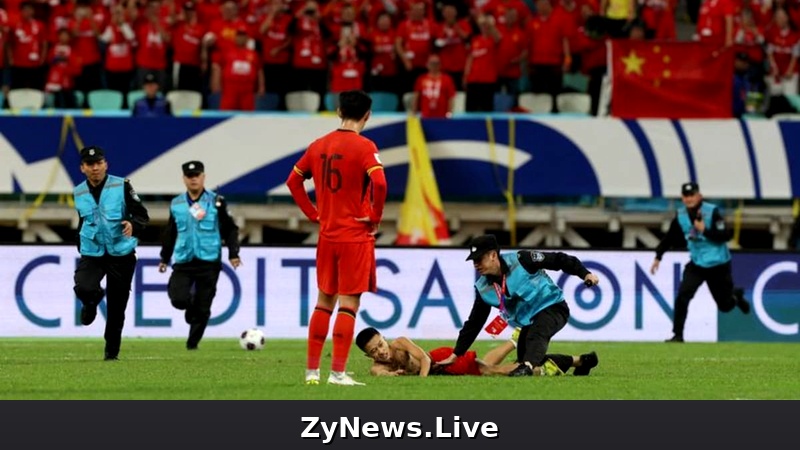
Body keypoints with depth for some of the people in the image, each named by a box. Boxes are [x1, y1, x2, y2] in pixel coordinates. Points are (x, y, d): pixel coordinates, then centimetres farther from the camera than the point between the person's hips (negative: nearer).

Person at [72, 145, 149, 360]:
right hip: (92, 254, 2)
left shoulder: (122, 186, -8)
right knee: (83, 288, -25)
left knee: (116, 306, 4)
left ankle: (112, 351, 22)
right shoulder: (79, 193, 3)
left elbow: (142, 215, -10)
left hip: (121, 255, -2)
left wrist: (133, 225, -32)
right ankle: (91, 303, 13)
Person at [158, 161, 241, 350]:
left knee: (203, 308, -1)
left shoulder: (216, 201, -1)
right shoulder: (176, 204, 8)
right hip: (183, 261, 2)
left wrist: (233, 254, -8)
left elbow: (230, 229, 2)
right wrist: (164, 258, 20)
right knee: (179, 299, -15)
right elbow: (171, 233, 19)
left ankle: (193, 342, 14)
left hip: (209, 261, -2)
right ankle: (191, 307, 20)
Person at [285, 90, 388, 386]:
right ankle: (338, 372, -7)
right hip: (356, 237, -6)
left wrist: (313, 214, 14)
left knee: (324, 302, 15)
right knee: (348, 304, -3)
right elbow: (379, 183, -26)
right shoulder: (364, 147, -12)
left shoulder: (319, 145, 7)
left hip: (327, 236, 6)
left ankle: (312, 370, 17)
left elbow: (293, 181, 14)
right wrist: (375, 217, -12)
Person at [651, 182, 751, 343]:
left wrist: (705, 231, -31)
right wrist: (658, 257, 9)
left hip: (718, 265, -3)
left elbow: (726, 235, -22)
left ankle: (736, 294, 46)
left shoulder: (712, 212, -19)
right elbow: (670, 237, 10)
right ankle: (677, 335, -7)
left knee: (725, 305, 10)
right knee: (682, 296, -17)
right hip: (697, 264, 3)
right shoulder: (681, 216, -4)